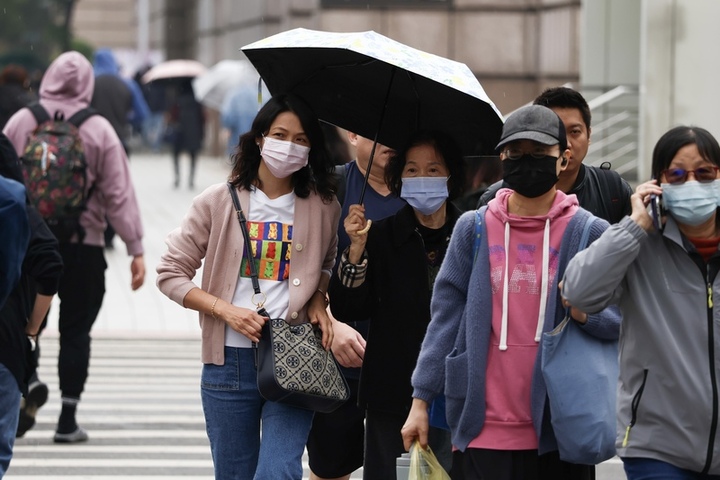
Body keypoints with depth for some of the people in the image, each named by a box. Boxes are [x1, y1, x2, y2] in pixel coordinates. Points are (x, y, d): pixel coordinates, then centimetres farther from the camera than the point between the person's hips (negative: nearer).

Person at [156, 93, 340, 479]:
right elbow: (171, 273, 4)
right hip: (230, 361, 1)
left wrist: (319, 299, 2)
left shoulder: (323, 207, 5)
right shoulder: (218, 202, 2)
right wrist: (227, 310, -10)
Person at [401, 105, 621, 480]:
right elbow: (446, 318, 9)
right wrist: (421, 399, 4)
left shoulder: (589, 233, 3)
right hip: (482, 431, 1)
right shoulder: (474, 228, 8)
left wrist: (586, 314, -17)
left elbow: (625, 322, 4)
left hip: (559, 433, -1)